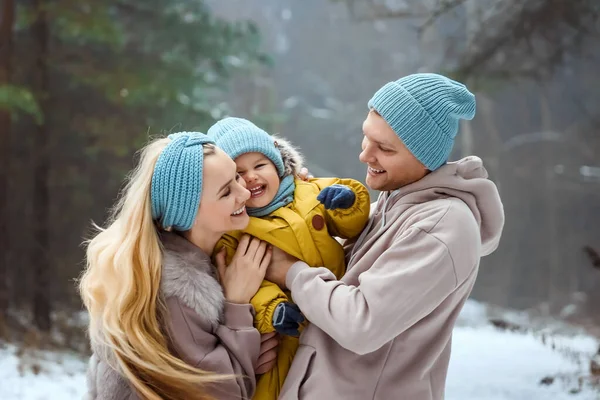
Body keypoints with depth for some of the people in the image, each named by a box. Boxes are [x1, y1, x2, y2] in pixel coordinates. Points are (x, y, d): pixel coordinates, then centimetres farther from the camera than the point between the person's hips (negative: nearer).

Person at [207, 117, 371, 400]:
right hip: (290, 334, -3)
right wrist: (268, 309, -32)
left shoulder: (310, 194, 1)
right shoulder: (231, 229, -8)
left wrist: (347, 205, -11)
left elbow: (351, 228, 10)